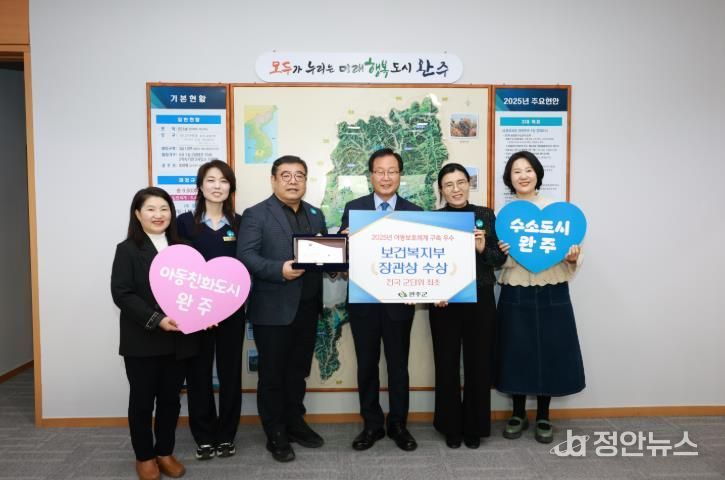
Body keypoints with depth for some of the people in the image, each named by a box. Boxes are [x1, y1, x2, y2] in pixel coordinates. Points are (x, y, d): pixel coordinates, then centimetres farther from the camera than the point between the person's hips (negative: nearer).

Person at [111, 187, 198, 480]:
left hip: (178, 340, 4)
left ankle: (165, 452, 28)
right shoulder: (128, 249, -3)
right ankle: (144, 456, 25)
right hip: (142, 340, -3)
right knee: (142, 399, 9)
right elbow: (122, 294, -12)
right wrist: (156, 320, -22)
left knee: (171, 398, 12)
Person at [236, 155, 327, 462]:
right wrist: (280, 270, -27)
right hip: (272, 308, -5)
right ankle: (275, 435, 22)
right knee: (272, 374, 7)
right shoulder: (256, 214, -5)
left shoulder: (316, 214, 13)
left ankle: (295, 423, 34)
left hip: (307, 306, 5)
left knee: (298, 371, 18)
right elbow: (246, 256, -14)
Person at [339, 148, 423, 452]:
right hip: (363, 300, 1)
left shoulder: (414, 212, 2)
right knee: (367, 365, 11)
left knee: (398, 365, 11)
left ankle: (398, 424, 28)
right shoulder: (353, 208, 2)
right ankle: (372, 424, 27)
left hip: (399, 301, 0)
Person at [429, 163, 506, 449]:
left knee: (479, 364, 8)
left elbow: (500, 259, 4)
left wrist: (484, 248, -16)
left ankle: (474, 427, 25)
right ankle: (451, 427, 24)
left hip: (480, 300, 1)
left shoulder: (486, 215, 4)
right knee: (447, 365, 6)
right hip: (445, 301, -1)